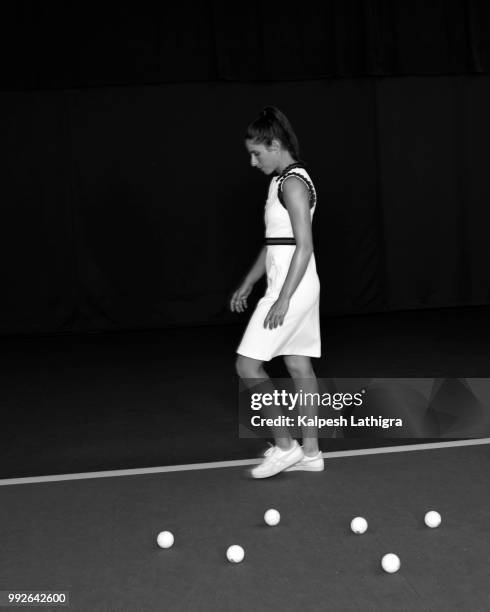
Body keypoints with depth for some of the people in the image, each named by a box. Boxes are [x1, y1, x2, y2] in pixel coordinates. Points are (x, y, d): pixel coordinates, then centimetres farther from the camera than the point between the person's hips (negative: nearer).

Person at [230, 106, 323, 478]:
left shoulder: (293, 183, -15)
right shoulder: (282, 181, 16)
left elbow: (304, 247, -20)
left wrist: (283, 299, -23)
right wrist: (248, 283, 23)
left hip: (293, 286, -10)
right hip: (292, 287, 10)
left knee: (247, 365, -7)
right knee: (299, 367, 11)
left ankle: (285, 445, 0)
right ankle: (310, 452, 17)